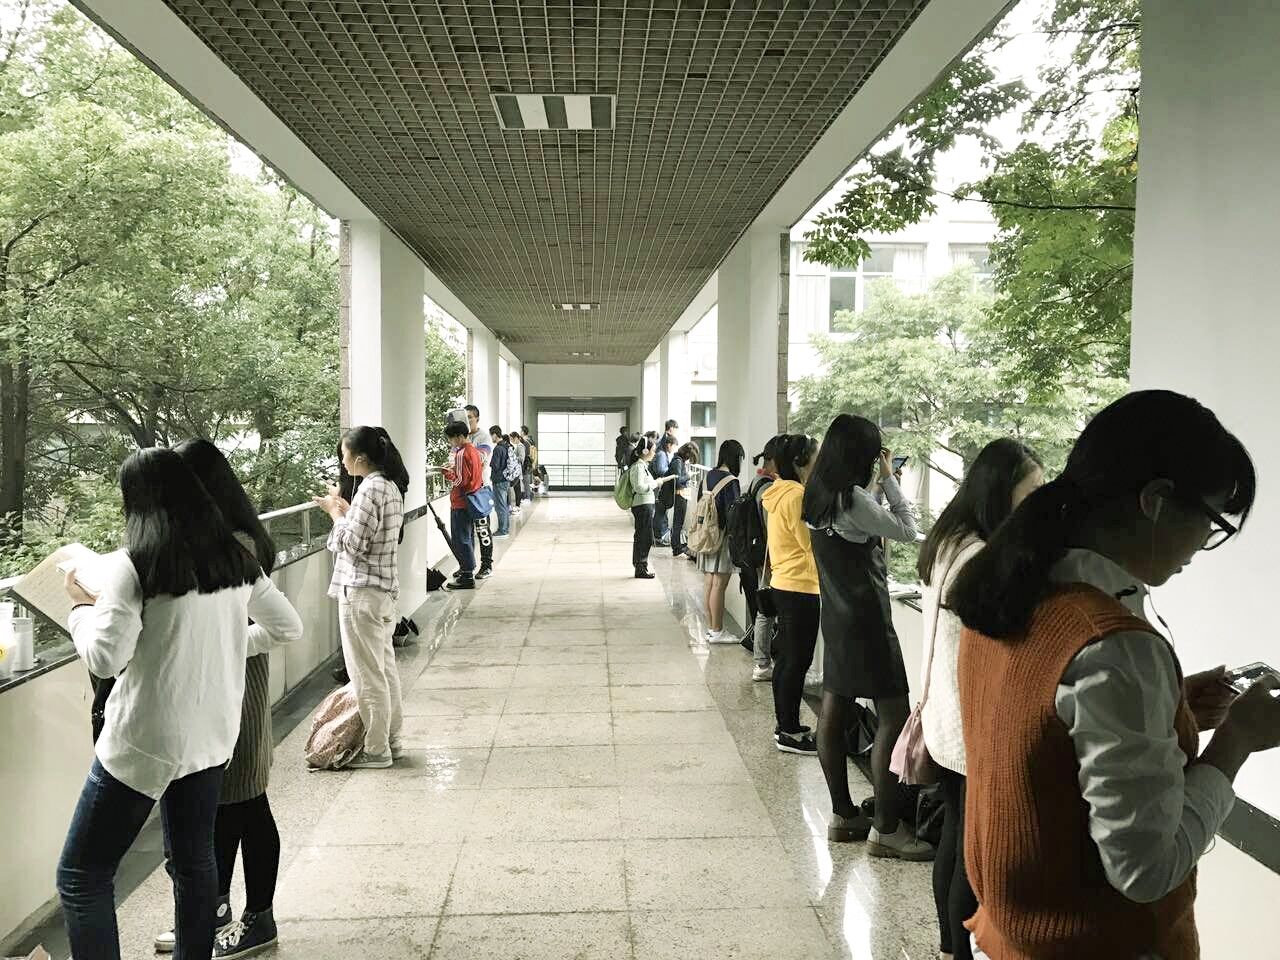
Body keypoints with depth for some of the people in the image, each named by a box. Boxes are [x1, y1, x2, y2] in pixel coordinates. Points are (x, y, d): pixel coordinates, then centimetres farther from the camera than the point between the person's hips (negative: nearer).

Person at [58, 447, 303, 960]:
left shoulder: (130, 566, -15)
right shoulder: (236, 558, 3)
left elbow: (105, 658, -18)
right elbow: (288, 627, 10)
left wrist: (83, 607, -1)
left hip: (145, 740, -6)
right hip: (213, 732, 6)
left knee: (81, 875, 6)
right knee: (194, 860, 18)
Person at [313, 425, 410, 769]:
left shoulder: (370, 489, -19)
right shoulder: (390, 486, 10)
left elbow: (352, 544, -19)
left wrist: (335, 511, -7)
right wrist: (346, 510, 10)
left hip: (361, 592, -10)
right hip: (385, 589, 10)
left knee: (366, 673, 0)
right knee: (385, 667, 16)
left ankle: (376, 751, 9)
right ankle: (390, 739, 26)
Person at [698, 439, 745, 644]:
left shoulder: (709, 476, 8)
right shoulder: (731, 481, -15)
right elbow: (732, 513, -16)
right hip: (722, 536, -8)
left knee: (708, 583, 11)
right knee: (719, 584, -3)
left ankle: (710, 628, 19)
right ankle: (717, 632, 3)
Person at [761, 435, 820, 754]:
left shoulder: (779, 493, 11)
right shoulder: (797, 495, -19)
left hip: (783, 584, 10)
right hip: (801, 588, -10)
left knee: (786, 658, 15)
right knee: (798, 662, -2)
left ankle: (785, 725, 24)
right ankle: (789, 732, 5)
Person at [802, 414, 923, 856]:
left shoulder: (819, 496, 7)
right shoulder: (853, 499, -19)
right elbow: (907, 531, -10)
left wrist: (881, 482, 9)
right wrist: (890, 478, -3)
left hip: (837, 617, 9)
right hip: (866, 620, -9)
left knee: (834, 713, 11)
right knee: (893, 717, -3)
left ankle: (842, 814, 21)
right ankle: (886, 829, 1)